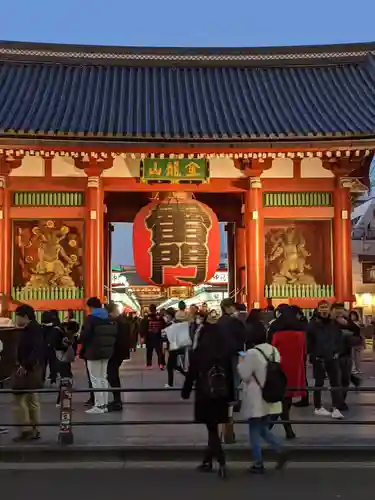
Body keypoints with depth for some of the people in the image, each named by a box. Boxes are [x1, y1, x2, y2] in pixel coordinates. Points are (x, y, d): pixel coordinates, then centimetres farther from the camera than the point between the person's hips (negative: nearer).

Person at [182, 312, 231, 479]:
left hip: (205, 395, -3)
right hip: (221, 395, 4)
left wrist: (185, 392, 9)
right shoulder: (225, 353, 1)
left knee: (212, 429, 2)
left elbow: (191, 375, -4)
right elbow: (230, 376, 4)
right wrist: (230, 395, 12)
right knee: (213, 428, 15)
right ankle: (207, 461, 26)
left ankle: (222, 463, -9)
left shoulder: (198, 353, -8)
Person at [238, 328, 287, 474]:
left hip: (256, 399, -7)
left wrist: (241, 363, 1)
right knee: (264, 429, 19)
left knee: (255, 431, 6)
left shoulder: (252, 353, -20)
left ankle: (258, 464, 11)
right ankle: (280, 452, 5)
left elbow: (244, 375, -14)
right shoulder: (274, 351, 2)